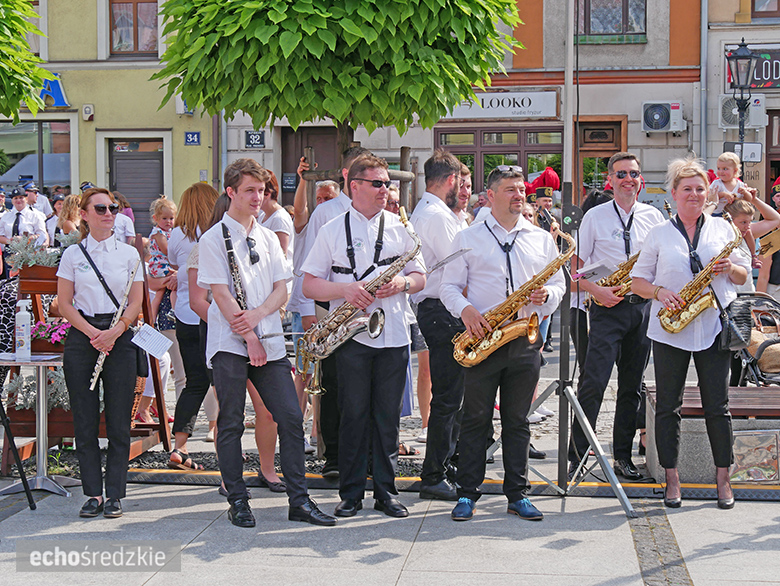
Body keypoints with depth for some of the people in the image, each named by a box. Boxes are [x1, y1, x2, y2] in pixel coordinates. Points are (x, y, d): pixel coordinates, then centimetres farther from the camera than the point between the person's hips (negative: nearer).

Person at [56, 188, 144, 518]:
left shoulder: (129, 253, 7)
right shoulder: (73, 255, 5)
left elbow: (136, 302, 4)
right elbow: (65, 304, 2)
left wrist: (114, 332, -13)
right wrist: (92, 333, -12)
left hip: (120, 338, 0)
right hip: (82, 338, 0)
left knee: (118, 422, 0)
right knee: (85, 421, 2)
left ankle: (114, 494, 7)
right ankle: (93, 494, 9)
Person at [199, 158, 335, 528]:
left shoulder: (268, 238, 15)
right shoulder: (213, 239, -1)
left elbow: (281, 290, 10)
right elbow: (221, 294, -8)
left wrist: (257, 314, -10)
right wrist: (249, 338, -12)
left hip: (268, 342, 5)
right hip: (230, 344, -5)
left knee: (291, 417, 0)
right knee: (231, 424, 1)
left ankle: (298, 500, 6)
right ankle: (237, 501, 12)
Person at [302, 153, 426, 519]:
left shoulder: (400, 228, 11)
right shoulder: (333, 230, 4)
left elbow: (420, 277, 13)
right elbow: (309, 285, 1)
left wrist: (402, 283, -9)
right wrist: (345, 289, -16)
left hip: (393, 335, 2)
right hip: (351, 337, -2)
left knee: (388, 416, 6)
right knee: (354, 415, 1)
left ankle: (386, 491, 16)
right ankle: (351, 493, 11)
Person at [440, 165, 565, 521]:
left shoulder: (542, 239, 13)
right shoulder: (467, 238, 6)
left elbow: (558, 284, 14)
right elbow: (450, 286, 4)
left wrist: (545, 296, -9)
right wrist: (465, 309, -15)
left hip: (525, 342, 2)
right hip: (482, 338, -2)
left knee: (518, 421, 8)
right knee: (475, 418, 1)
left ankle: (518, 495, 15)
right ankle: (467, 494, 10)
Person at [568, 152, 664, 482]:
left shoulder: (654, 217, 10)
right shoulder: (595, 217, 1)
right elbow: (575, 269, 1)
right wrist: (596, 291, -15)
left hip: (643, 307, 4)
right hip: (608, 307, -3)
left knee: (632, 386, 8)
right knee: (594, 383, -11)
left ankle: (623, 456, 17)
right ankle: (576, 454, -3)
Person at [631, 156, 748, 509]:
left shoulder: (722, 228, 9)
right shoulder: (658, 235, 6)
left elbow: (743, 275, 12)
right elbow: (637, 281, 6)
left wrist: (729, 268, -10)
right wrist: (660, 292, -13)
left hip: (714, 329, 0)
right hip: (669, 330, 0)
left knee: (717, 406, 2)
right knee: (668, 406, 3)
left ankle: (723, 479, 13)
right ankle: (672, 479, 13)